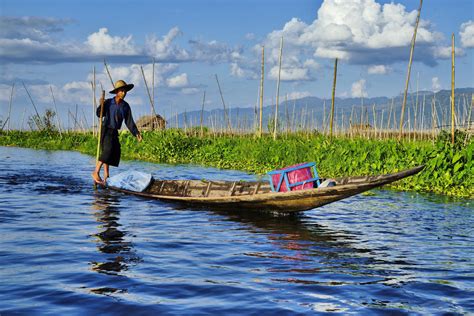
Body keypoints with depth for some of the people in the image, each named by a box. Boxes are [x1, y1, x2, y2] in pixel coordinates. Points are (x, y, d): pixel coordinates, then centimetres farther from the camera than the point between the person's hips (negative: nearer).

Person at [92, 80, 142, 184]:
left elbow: (129, 122, 5)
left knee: (115, 152, 2)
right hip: (106, 130, -6)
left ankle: (106, 176, 8)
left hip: (114, 132, 6)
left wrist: (136, 133, -4)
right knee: (108, 149, -23)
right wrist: (101, 105, -24)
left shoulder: (126, 106, 5)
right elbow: (99, 114, -7)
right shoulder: (108, 103, -7)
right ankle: (96, 172, -20)